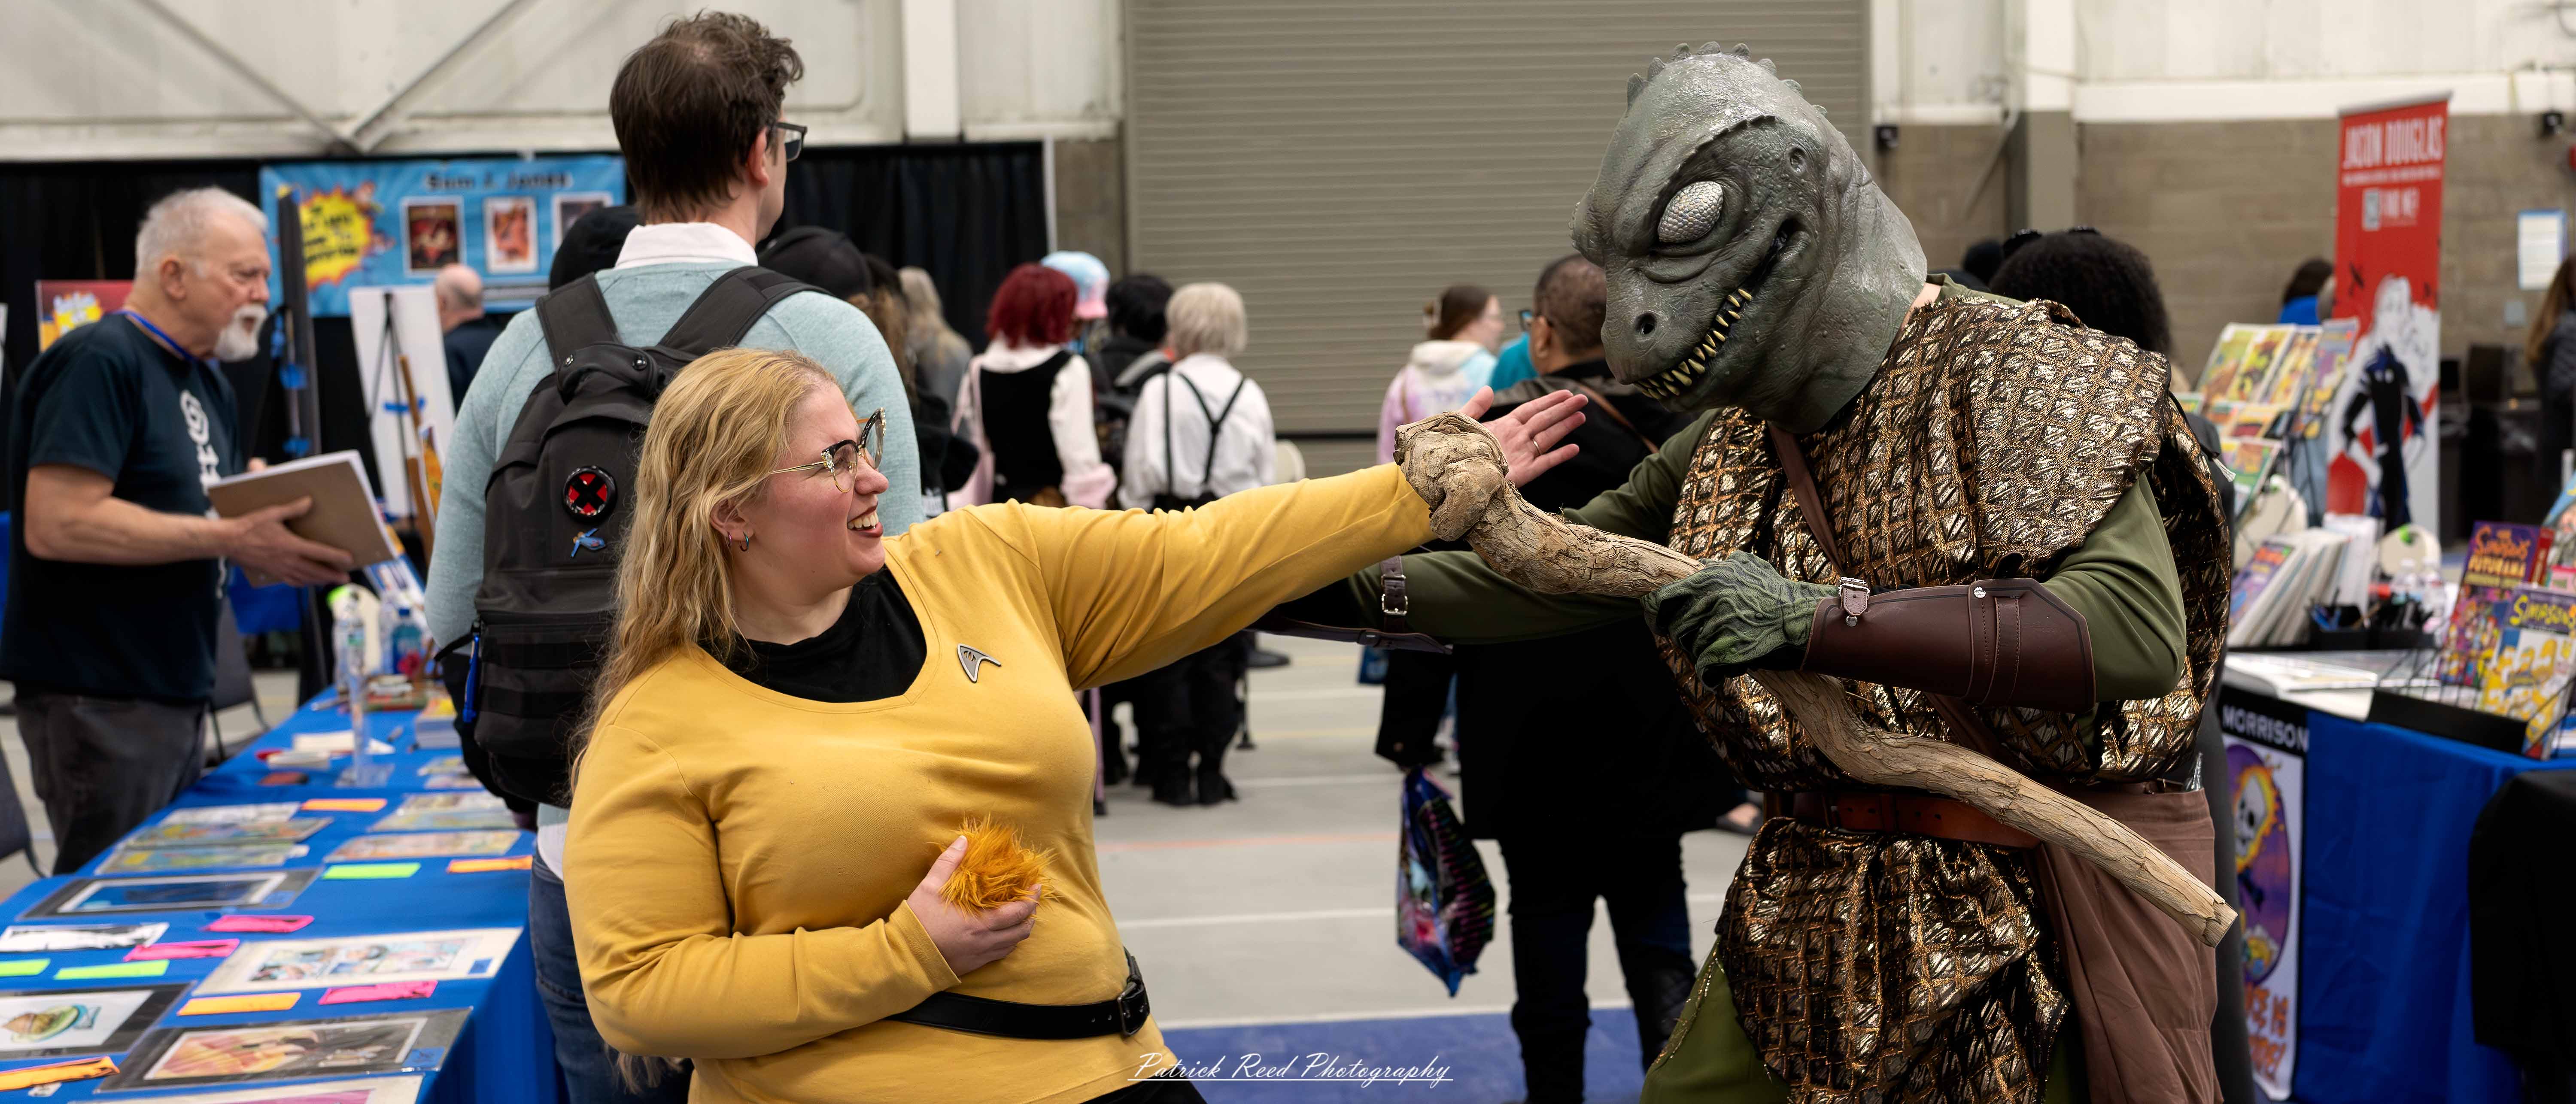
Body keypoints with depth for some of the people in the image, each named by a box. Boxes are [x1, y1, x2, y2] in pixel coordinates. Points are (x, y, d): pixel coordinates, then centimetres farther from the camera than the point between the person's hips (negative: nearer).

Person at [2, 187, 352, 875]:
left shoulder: (207, 381, 14)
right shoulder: (98, 362, -14)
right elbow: (55, 523, -24)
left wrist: (284, 547, 0)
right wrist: (233, 540, -24)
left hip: (179, 692, 9)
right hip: (102, 702, -9)